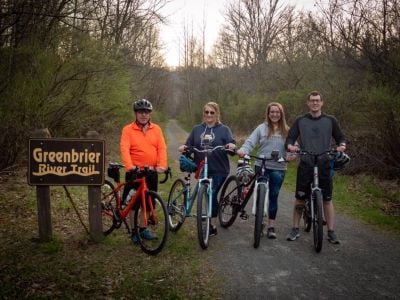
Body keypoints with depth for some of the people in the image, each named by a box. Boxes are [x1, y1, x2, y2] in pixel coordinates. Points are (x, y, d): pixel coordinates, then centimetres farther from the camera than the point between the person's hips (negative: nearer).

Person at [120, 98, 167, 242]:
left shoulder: (156, 129, 5)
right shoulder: (128, 130, -4)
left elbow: (162, 148, -4)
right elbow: (124, 149, -16)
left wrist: (162, 165, -19)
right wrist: (129, 166, -31)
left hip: (152, 172, 3)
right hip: (135, 172, -3)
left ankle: (143, 229, 24)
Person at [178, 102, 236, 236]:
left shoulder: (224, 129, 3)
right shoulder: (196, 129, 11)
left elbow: (231, 143, -9)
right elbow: (189, 145, 7)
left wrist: (232, 146, -31)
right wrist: (183, 147, -15)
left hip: (219, 170, -3)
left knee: (212, 195, -7)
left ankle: (212, 225, 5)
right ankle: (211, 225, 25)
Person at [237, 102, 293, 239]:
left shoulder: (286, 131, 7)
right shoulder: (262, 128, 1)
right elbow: (250, 141, -5)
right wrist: (243, 150, -25)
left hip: (278, 168, 1)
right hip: (261, 166, -1)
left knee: (273, 196, 5)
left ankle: (271, 227, 14)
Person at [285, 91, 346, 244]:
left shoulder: (330, 120, 7)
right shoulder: (300, 121, 7)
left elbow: (340, 138, 12)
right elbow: (290, 139, 4)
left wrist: (341, 146, -11)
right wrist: (290, 146, -19)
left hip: (324, 165, 0)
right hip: (305, 165, 0)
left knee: (327, 199, 2)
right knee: (299, 199, 3)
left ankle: (331, 232, 10)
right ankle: (295, 230, 15)